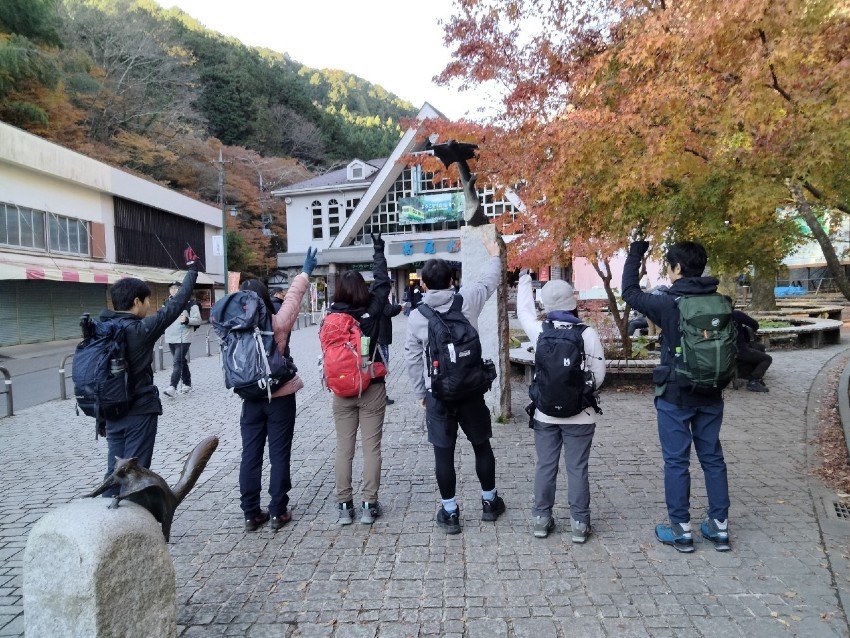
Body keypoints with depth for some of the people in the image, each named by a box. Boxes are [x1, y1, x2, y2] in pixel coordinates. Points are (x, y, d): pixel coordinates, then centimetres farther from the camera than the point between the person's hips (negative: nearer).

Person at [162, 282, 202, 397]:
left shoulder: (190, 303, -7)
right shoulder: (167, 303, 11)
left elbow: (198, 320, -9)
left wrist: (187, 320, -25)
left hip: (183, 338, -6)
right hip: (170, 338, 6)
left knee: (177, 363, -12)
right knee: (182, 362, 15)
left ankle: (172, 387, -15)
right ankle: (187, 384, 26)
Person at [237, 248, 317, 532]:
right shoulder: (278, 324, -13)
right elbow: (292, 298, -3)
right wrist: (305, 273, 10)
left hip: (251, 400, 3)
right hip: (280, 398, -2)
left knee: (250, 455, 11)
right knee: (279, 455, 7)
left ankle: (251, 514, 19)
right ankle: (278, 512, 14)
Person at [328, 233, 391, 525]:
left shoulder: (332, 315, -7)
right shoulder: (372, 309, -7)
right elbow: (382, 282, 6)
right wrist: (379, 250, 16)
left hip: (342, 390, 1)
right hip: (372, 387, -1)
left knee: (344, 448, 9)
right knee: (371, 448, 6)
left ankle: (344, 506, 16)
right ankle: (369, 505, 12)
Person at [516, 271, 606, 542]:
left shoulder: (540, 331, -7)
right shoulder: (589, 334, -10)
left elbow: (524, 312, 13)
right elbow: (599, 375, -6)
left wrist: (525, 278, 24)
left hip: (546, 413, 1)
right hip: (580, 415, -1)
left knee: (545, 466, 12)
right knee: (577, 469, 9)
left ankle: (542, 518, 22)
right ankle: (580, 523, 17)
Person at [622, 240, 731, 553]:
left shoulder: (668, 304, -15)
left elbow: (629, 292, -2)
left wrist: (635, 253, 6)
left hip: (675, 396, -5)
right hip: (711, 395, 5)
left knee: (676, 461, 5)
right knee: (713, 458, 15)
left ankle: (681, 530, 13)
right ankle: (720, 526, 24)